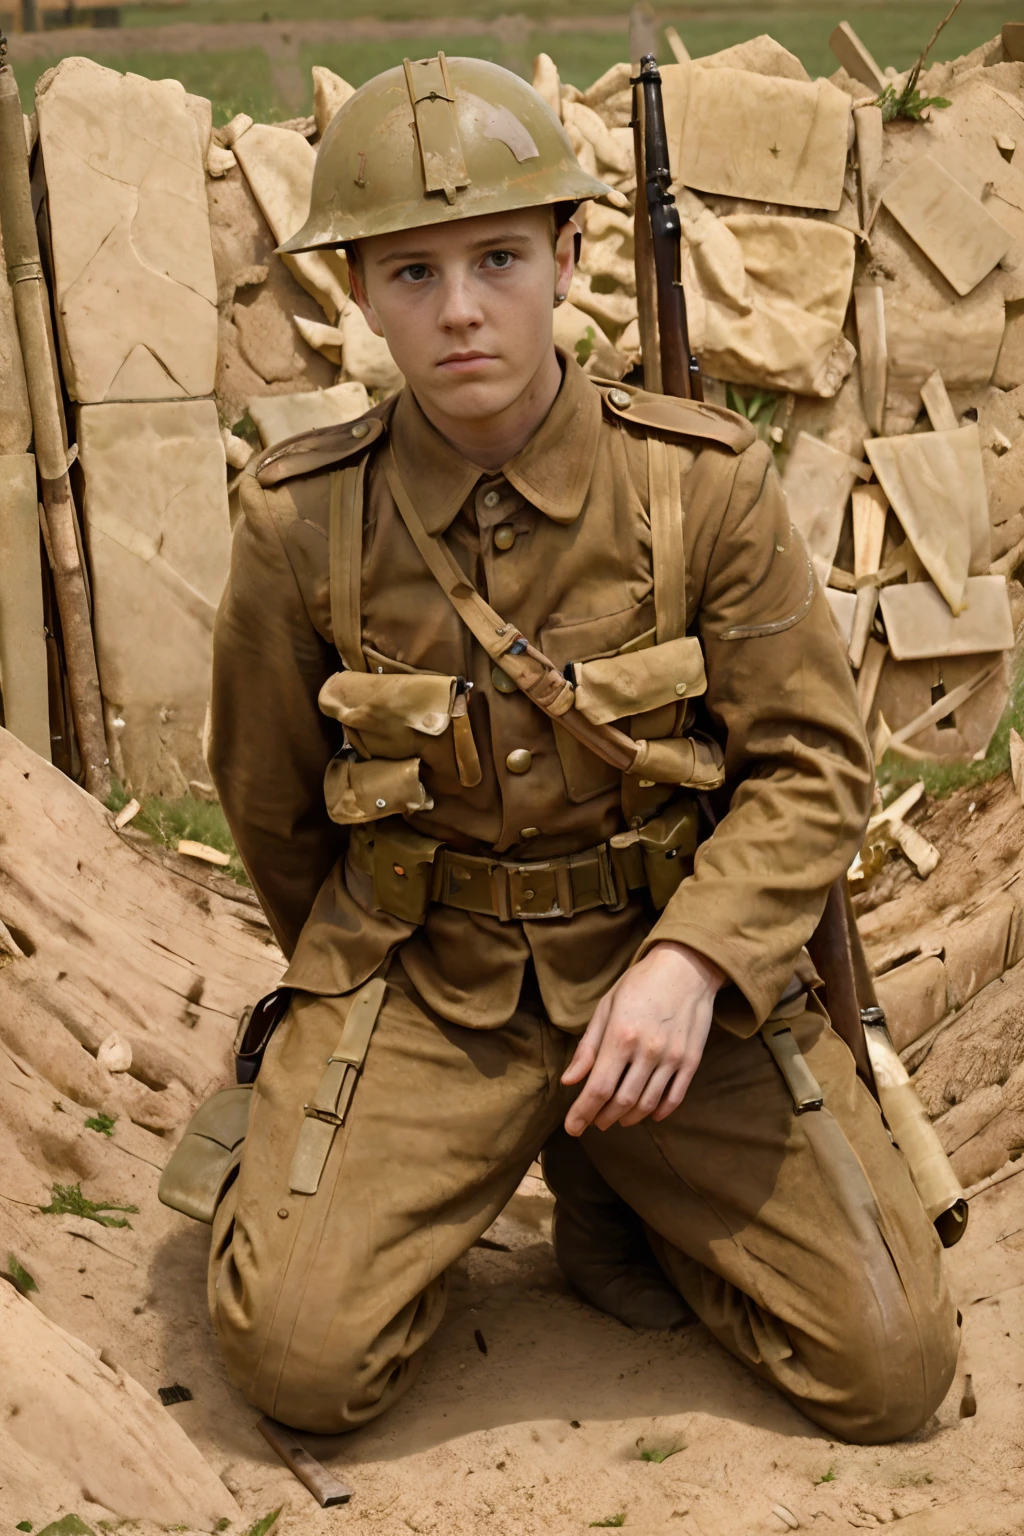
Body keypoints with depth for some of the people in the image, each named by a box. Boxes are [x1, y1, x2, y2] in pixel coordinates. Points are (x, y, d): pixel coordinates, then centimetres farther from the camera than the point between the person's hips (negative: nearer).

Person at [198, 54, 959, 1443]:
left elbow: (812, 769, -7)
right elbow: (270, 803, 7)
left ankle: (613, 1185, 20)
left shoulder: (706, 482, -11)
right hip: (420, 975, 0)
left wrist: (687, 963, -22)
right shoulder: (301, 521, -9)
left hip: (674, 954, 1)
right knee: (300, 1358, -16)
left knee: (894, 1367, -5)